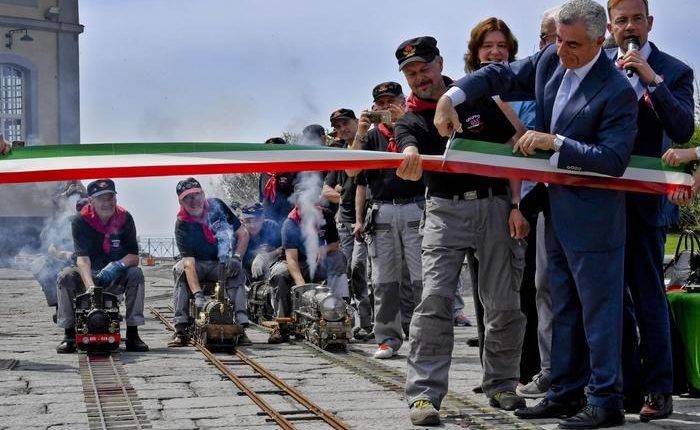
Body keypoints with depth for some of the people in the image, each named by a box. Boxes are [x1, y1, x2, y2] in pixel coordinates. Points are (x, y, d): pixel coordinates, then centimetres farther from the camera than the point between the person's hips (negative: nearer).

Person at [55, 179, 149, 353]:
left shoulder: (125, 218, -8)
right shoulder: (81, 221, -14)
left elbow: (134, 257, -11)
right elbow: (82, 258, -28)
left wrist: (118, 266, -34)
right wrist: (90, 286, -45)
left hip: (116, 280, 1)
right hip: (89, 275, -1)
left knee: (136, 274, -27)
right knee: (65, 276, -29)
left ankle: (132, 335, -22)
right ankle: (69, 335, -22)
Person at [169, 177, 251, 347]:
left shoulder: (217, 205, -7)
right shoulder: (182, 225, -15)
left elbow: (243, 234, -2)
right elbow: (189, 262, -27)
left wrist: (236, 257, -21)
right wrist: (198, 294, -40)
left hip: (222, 264, 1)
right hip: (199, 265, -1)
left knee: (237, 272, -31)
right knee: (179, 270, -30)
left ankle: (241, 325, -35)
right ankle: (180, 330, -35)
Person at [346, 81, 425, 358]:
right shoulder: (373, 135, 16)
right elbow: (352, 172, 5)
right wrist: (360, 135, -7)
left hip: (415, 208, -3)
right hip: (382, 212, 3)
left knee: (421, 278, -7)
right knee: (384, 281, 2)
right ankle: (388, 338, 6)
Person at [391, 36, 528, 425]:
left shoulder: (479, 100, 4)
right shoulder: (411, 121, 2)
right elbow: (411, 156, -21)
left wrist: (516, 206, -2)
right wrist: (410, 161, -47)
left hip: (495, 206, 1)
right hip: (446, 211, -1)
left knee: (505, 305, 4)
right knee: (435, 301, -13)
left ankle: (502, 385, 21)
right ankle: (425, 395, -13)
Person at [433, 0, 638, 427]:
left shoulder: (617, 92, -20)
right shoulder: (550, 60, 1)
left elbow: (614, 159, -23)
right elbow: (503, 75, 10)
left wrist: (555, 142, -26)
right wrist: (453, 96, -5)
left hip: (593, 218, -8)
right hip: (558, 211, 8)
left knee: (599, 308, -2)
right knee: (564, 309, 15)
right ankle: (566, 394, 25)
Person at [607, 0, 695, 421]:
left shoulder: (674, 71, 0)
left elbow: (684, 130, -14)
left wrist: (651, 81, -20)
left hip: (644, 198, -4)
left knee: (648, 295, -2)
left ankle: (658, 390, 4)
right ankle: (628, 384, 18)